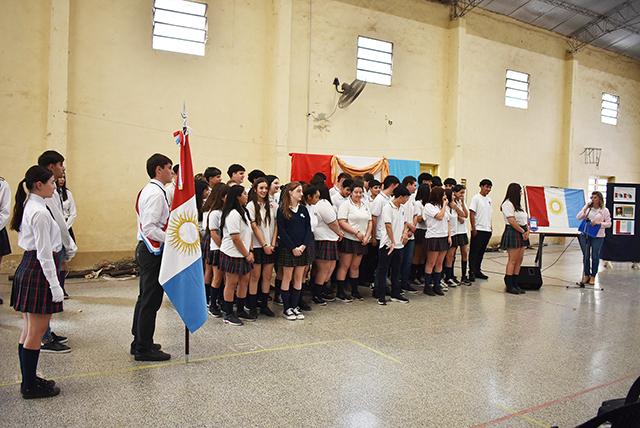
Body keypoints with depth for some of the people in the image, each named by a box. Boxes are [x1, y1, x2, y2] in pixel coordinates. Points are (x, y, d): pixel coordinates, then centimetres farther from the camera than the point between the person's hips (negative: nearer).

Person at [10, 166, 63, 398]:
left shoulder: (29, 206, 12)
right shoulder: (40, 212, -18)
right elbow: (44, 253, -19)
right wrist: (54, 284, -16)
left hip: (28, 268, 10)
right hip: (38, 272, -10)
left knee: (29, 330, 16)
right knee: (36, 331, 1)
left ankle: (29, 380, 27)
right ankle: (31, 386, 12)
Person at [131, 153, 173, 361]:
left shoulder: (150, 190, 14)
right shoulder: (156, 193, -18)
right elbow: (149, 228, -25)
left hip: (146, 250, 11)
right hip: (153, 252, -11)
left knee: (145, 297, 19)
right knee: (151, 300, -2)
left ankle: (140, 342, 31)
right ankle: (144, 349, 9)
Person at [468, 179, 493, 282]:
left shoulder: (489, 199, 15)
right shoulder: (476, 198, -7)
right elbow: (471, 214, -11)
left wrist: (490, 226, 13)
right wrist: (474, 229, -16)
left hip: (487, 230, 7)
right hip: (478, 230, -7)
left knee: (482, 251, 12)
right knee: (474, 251, -4)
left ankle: (477, 270, 21)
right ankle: (472, 272, 1)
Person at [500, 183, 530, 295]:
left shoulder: (518, 204, 20)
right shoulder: (507, 204, -10)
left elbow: (525, 218, 20)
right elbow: (512, 221, -17)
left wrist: (527, 230, 3)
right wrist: (523, 232, -12)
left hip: (521, 233, 9)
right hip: (513, 232, -9)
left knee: (519, 259, 7)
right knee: (513, 260, -8)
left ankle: (515, 284, 13)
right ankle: (509, 286, -3)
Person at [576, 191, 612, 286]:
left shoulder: (604, 210, 2)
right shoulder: (587, 208, 9)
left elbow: (608, 224, 1)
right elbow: (578, 217, -1)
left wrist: (598, 223, -15)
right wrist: (586, 208, -8)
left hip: (597, 236, -2)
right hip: (585, 235, 3)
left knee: (595, 257, 1)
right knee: (586, 256, 5)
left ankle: (593, 276, 14)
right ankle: (586, 275, 16)